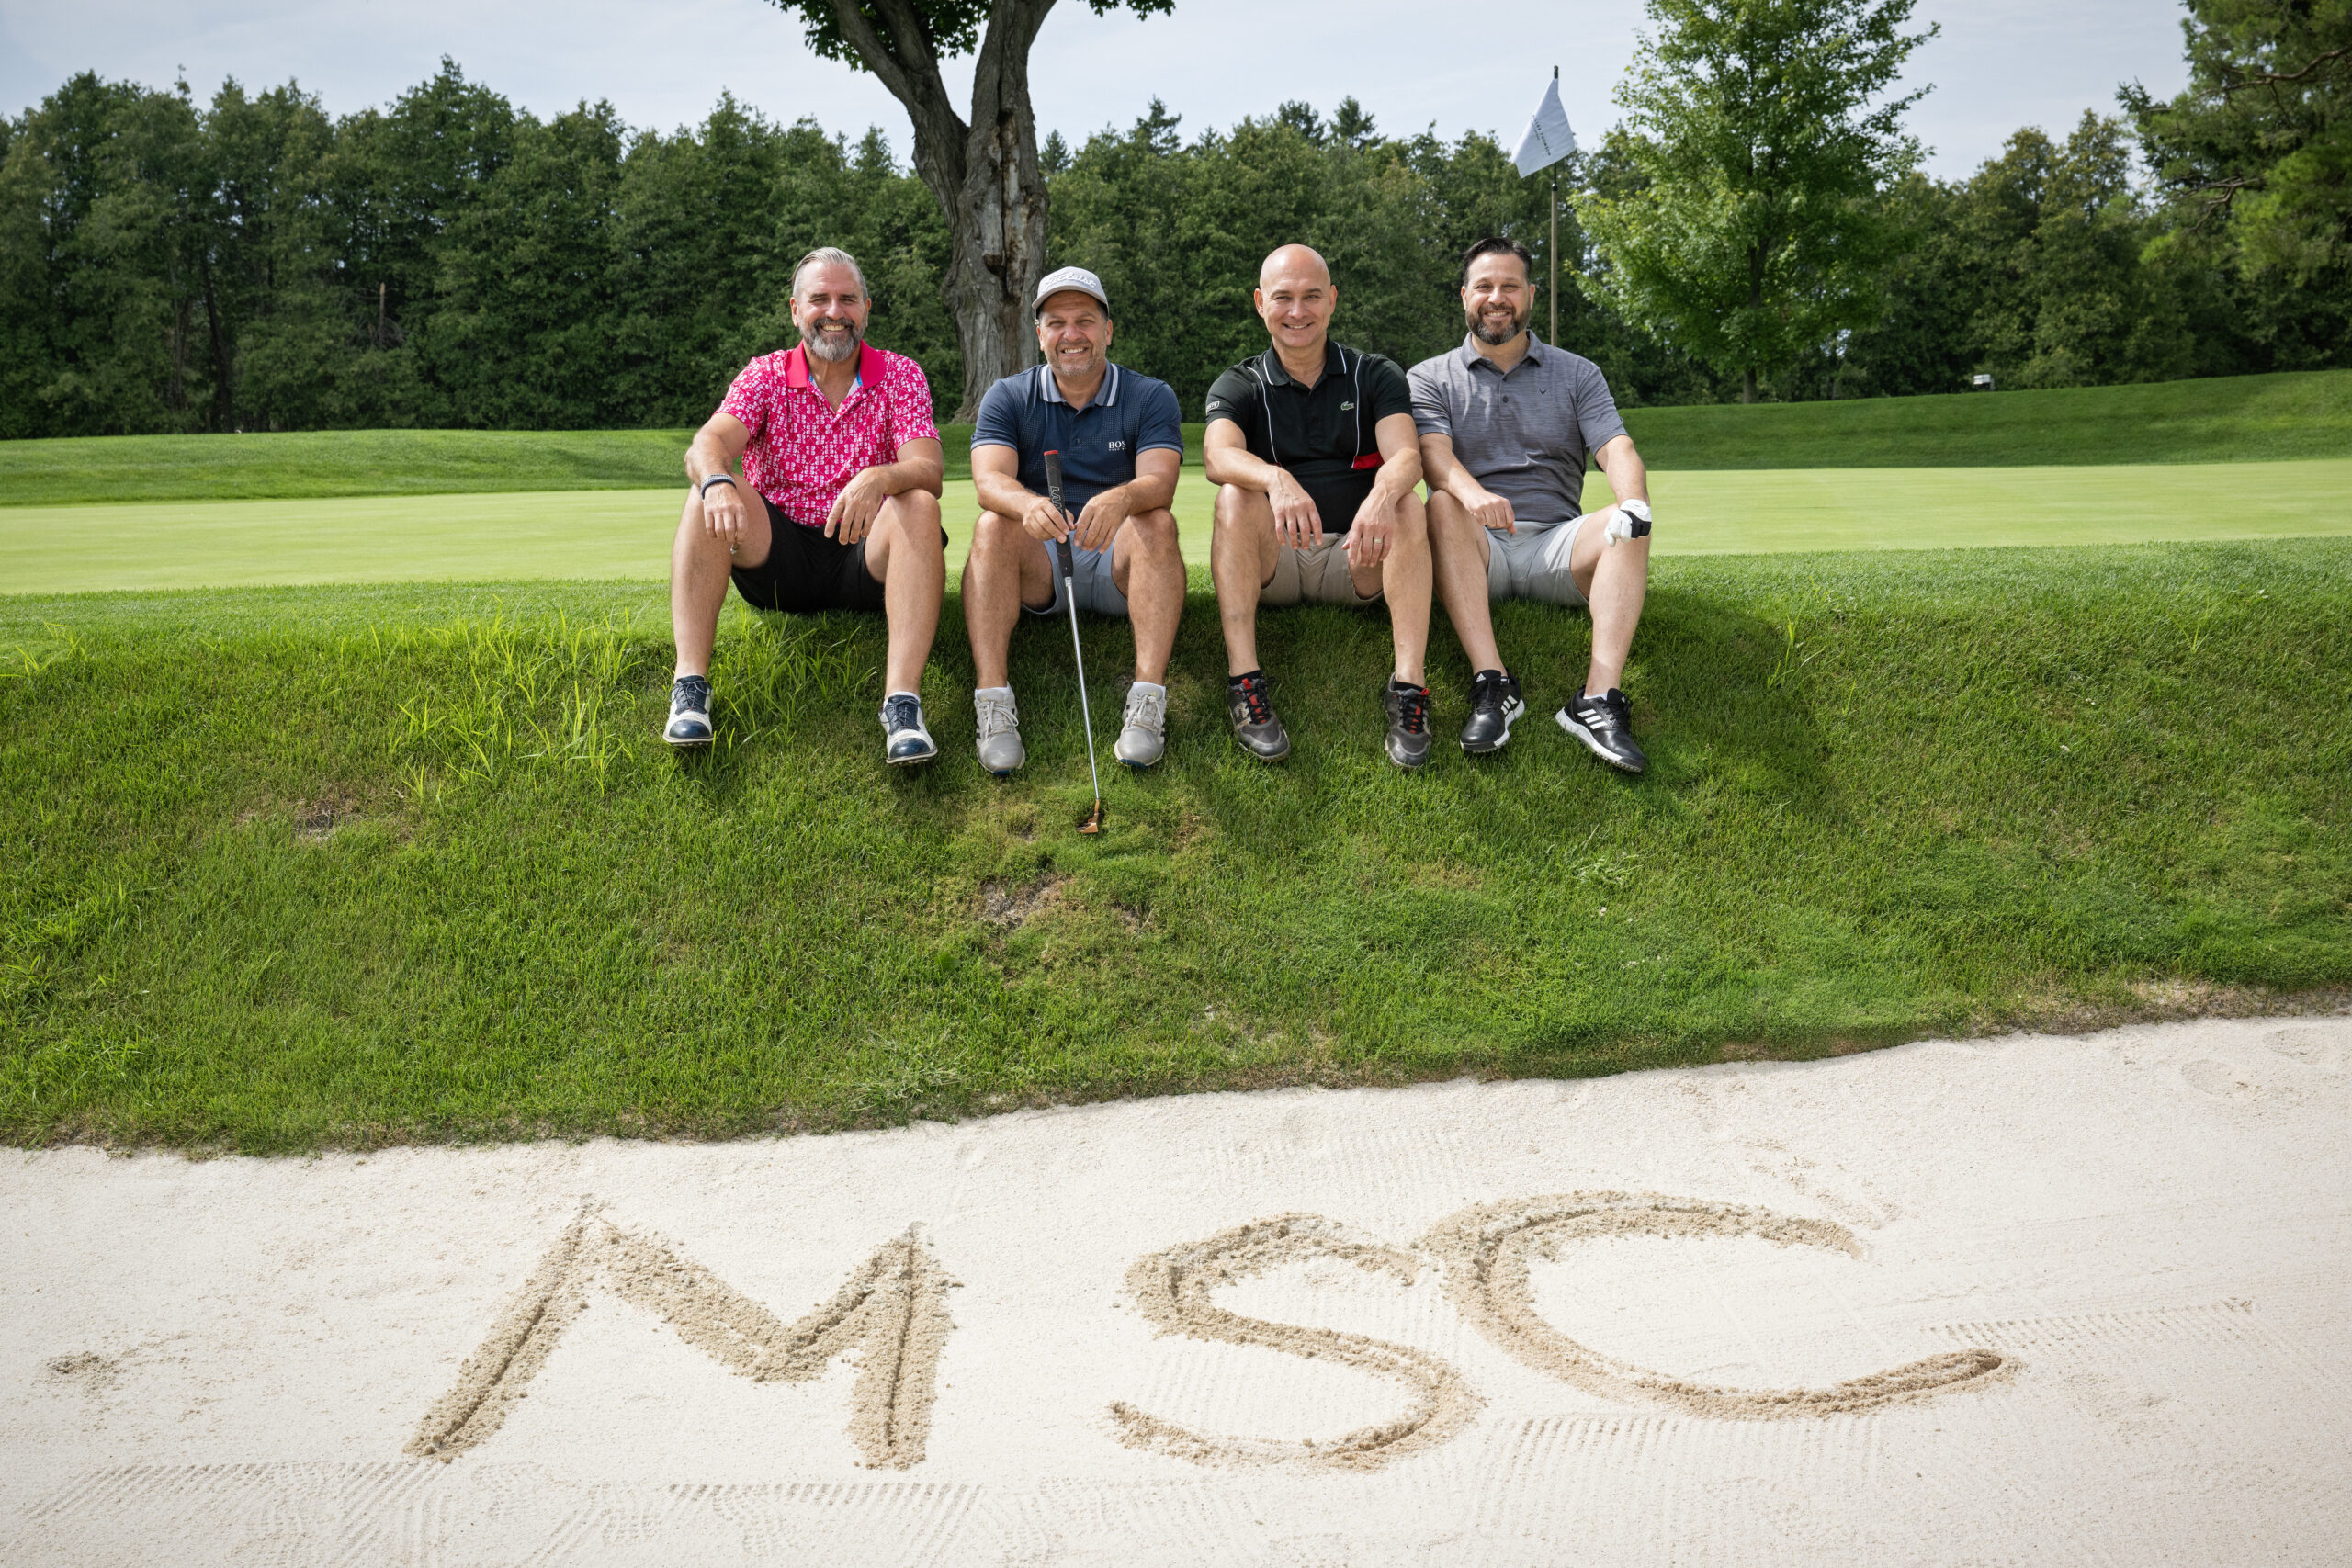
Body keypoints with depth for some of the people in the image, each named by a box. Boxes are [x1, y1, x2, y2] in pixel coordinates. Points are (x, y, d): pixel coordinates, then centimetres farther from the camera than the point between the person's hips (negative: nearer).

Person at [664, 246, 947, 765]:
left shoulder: (900, 376, 2)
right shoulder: (765, 374, 4)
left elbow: (927, 471, -14)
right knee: (710, 496, -24)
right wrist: (717, 482, -40)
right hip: (778, 558, 1)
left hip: (867, 558, -1)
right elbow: (708, 442, -14)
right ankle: (690, 686, -32)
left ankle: (902, 702, -42)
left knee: (919, 505, -30)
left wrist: (880, 478, -38)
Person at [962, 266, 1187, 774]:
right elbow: (989, 479, -13)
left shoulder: (1151, 397, 2)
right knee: (992, 527, -27)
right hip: (1038, 567, 1)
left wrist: (1121, 499, -41)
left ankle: (1148, 700, -40)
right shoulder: (1007, 398, 5)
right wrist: (1028, 505, -38)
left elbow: (1159, 482, -16)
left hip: (1121, 562, 0)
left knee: (1157, 523, -29)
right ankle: (992, 702, -38)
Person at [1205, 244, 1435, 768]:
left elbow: (1405, 455, -12)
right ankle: (1243, 681, -36)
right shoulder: (1238, 386, 6)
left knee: (1407, 506, -26)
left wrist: (1382, 494, -37)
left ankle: (1408, 687, -36)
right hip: (1270, 560, 0)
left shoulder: (1376, 376, 8)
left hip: (1356, 558, 1)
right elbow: (1218, 455, -18)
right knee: (1235, 497, -28)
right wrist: (1277, 479, -41)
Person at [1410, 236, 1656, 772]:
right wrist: (1472, 492, -33)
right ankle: (1493, 684, -42)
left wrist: (1634, 501, -26)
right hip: (1474, 548, -1)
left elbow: (1616, 448, 0)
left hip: (1555, 543, 1)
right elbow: (1433, 452, -8)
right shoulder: (1431, 378, 12)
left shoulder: (1577, 375, 16)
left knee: (1627, 524, -27)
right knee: (1442, 506, -33)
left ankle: (1599, 697, -41)